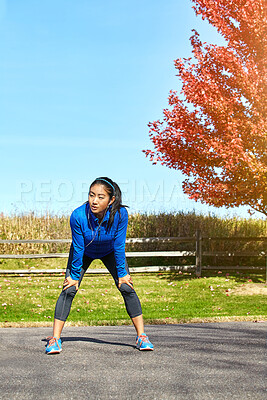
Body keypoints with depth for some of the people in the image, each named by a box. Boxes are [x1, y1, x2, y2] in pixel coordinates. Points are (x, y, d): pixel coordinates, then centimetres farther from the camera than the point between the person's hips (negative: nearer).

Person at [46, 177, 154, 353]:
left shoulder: (120, 213, -36)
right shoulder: (78, 215, -36)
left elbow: (119, 246, -24)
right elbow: (78, 248, -24)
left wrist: (122, 273, -15)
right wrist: (75, 276, -15)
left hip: (110, 252, 1)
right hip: (84, 253, 0)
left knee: (127, 288, -10)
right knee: (69, 290, -12)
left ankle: (141, 336, 1)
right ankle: (55, 339, -5)